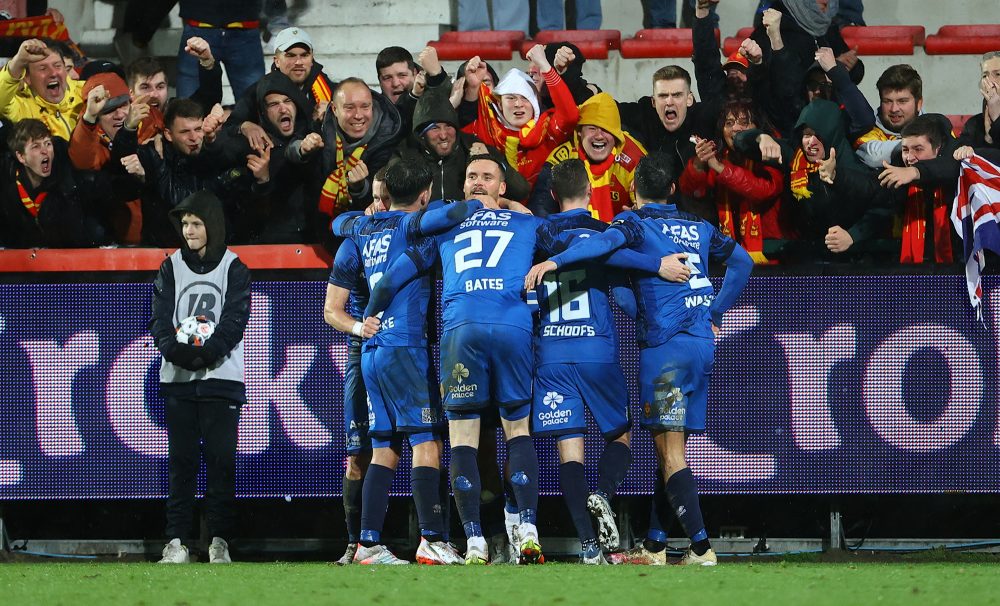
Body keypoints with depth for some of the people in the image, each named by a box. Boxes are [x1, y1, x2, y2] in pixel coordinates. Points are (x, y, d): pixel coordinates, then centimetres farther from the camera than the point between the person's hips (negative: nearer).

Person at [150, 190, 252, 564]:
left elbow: (234, 320, -6)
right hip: (178, 378, 2)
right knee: (181, 460, 1)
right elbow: (160, 319, 3)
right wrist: (176, 350, -17)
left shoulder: (233, 269, 4)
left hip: (220, 376, -2)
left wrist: (205, 354, -20)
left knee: (221, 459, -4)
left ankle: (220, 541, -1)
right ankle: (177, 541, 1)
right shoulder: (171, 268, 11)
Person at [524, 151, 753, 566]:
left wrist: (555, 262, -32)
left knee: (670, 451, -7)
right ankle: (655, 547, 14)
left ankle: (701, 547, -17)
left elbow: (608, 241, -22)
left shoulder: (637, 222, 0)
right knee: (670, 448, 12)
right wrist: (715, 313, 27)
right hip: (703, 342, 6)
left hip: (666, 341, -6)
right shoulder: (698, 227, 18)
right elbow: (741, 261, 26)